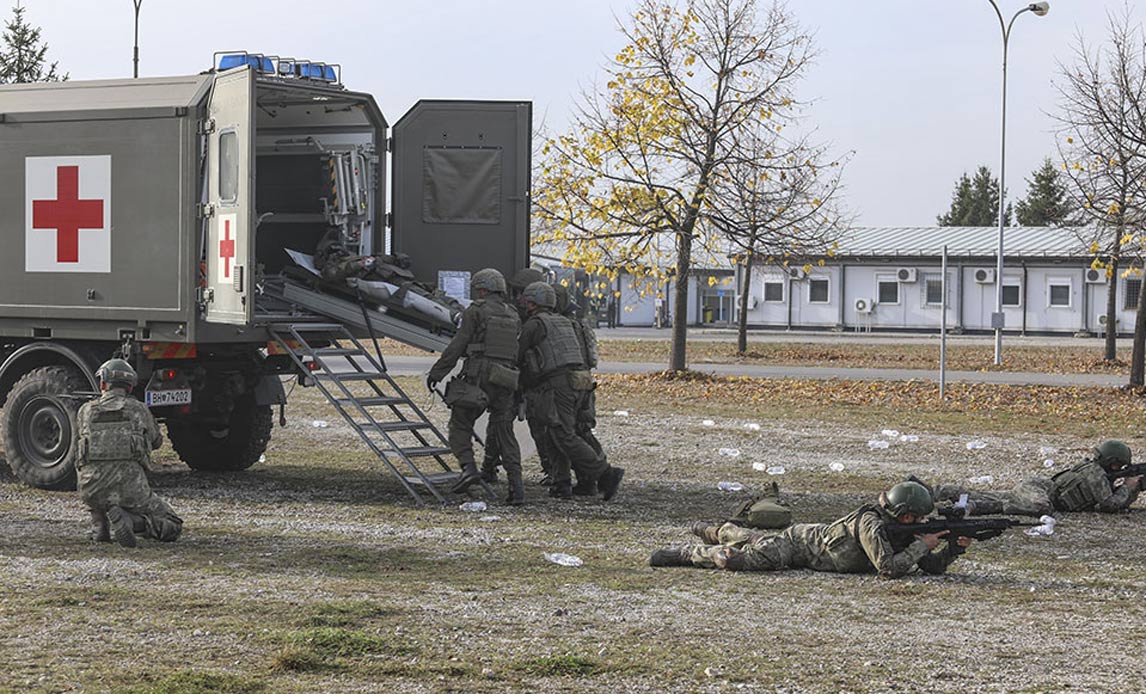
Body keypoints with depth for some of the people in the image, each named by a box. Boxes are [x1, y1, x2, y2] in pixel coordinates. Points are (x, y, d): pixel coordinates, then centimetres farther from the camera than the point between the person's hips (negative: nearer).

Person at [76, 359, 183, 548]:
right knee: (173, 527, 13)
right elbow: (157, 441, 28)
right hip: (131, 486, -2)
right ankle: (130, 519, -16)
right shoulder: (139, 409, 11)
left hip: (92, 488, 2)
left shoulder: (86, 411, 13)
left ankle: (99, 527, 20)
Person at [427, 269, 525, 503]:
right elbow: (520, 353, 17)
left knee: (460, 424, 6)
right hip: (505, 379, 5)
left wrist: (437, 372, 0)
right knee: (504, 432, 7)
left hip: (478, 376, -5)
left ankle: (468, 466, -15)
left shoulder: (476, 311, -2)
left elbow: (457, 345, -6)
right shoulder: (513, 316, 16)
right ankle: (516, 484, -4)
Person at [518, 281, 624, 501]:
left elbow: (518, 357, 2)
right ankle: (562, 484, 6)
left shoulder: (533, 325, -2)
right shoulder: (564, 322, 23)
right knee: (554, 435, 15)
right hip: (576, 383, 8)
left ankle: (606, 474, -17)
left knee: (564, 437, -10)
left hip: (556, 385, -8)